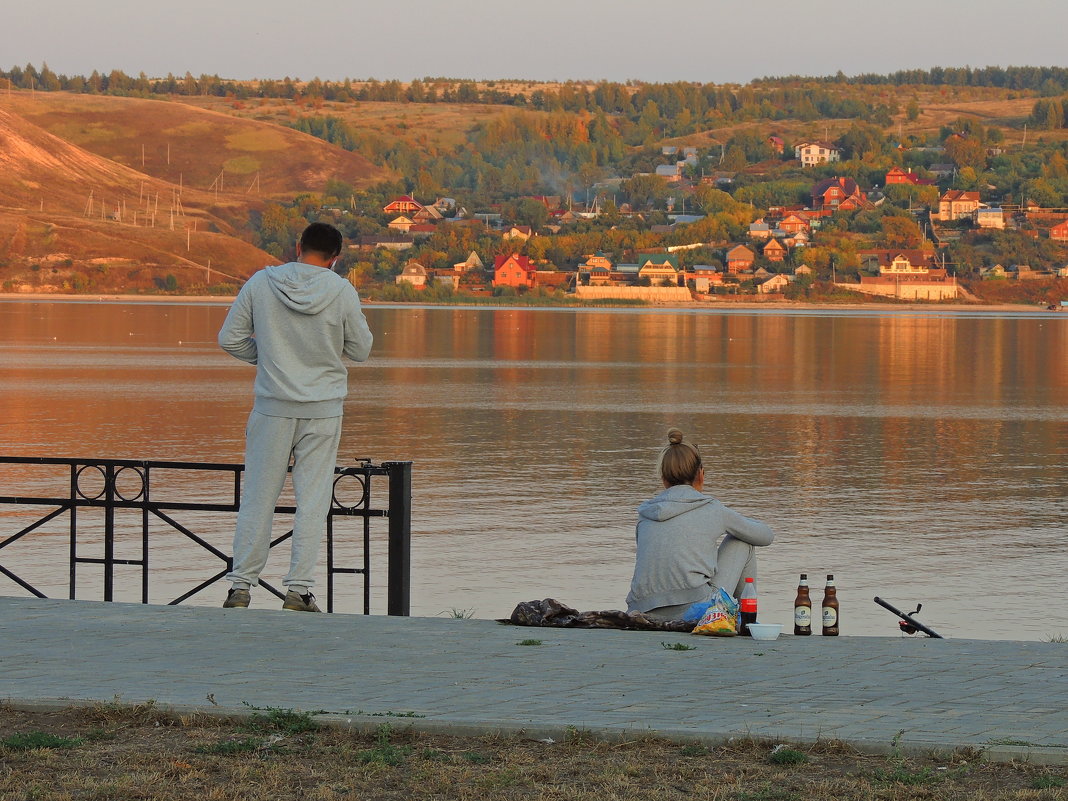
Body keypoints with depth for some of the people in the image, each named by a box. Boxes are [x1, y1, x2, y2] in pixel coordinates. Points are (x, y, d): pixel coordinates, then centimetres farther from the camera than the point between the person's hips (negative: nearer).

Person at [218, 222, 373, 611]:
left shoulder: (261, 283, -5)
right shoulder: (342, 292, -8)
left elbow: (229, 339, -1)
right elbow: (360, 350, 1)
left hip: (272, 407, 1)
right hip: (323, 409, -1)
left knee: (258, 497, 8)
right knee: (313, 500, 4)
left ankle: (241, 586, 10)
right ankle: (299, 589, 2)